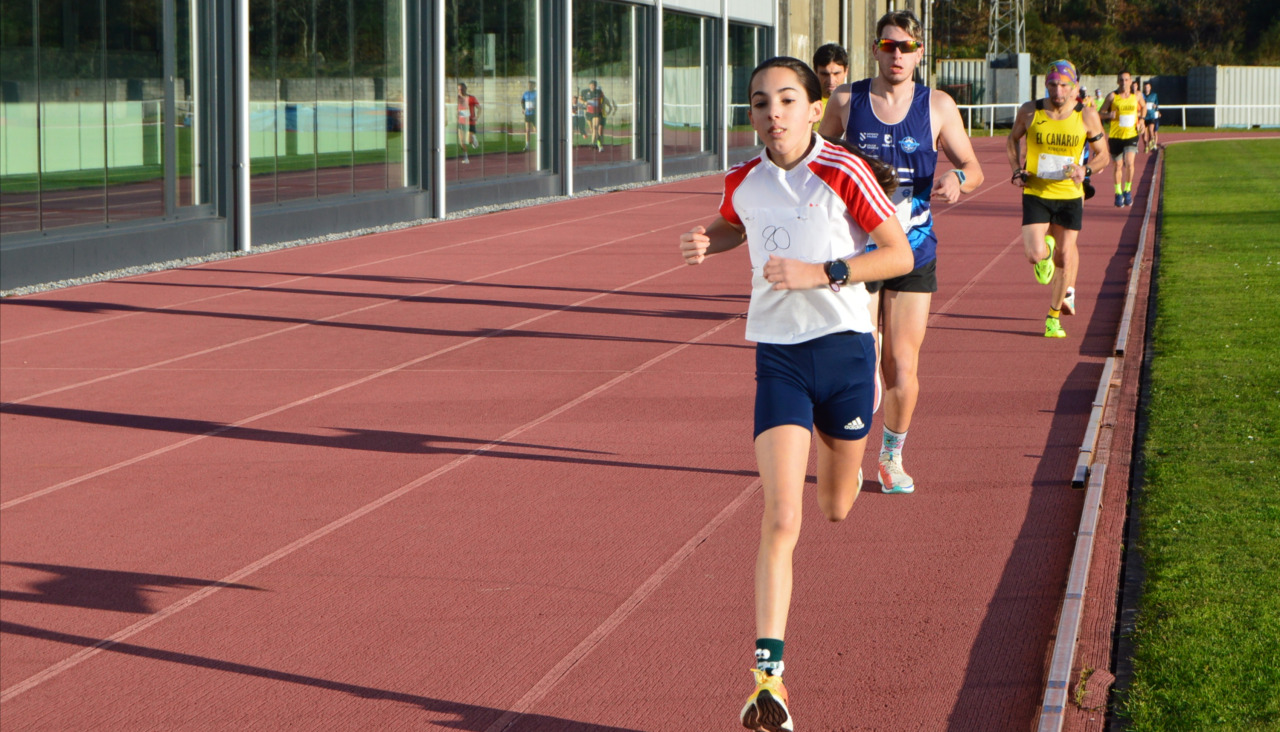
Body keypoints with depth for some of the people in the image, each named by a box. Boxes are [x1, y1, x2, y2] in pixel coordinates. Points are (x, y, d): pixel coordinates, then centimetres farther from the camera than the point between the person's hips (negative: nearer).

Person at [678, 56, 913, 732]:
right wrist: (706, 241, 2)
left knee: (836, 508, 18)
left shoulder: (846, 173, -11)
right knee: (780, 518, -14)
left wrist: (823, 273, -20)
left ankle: (842, 462, 58)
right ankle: (769, 675, -15)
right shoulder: (744, 182, 2)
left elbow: (899, 254, -8)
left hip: (844, 345, -1)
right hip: (778, 357, 1)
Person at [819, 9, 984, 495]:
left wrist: (958, 178, -18)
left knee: (903, 367, 1)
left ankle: (892, 456, 24)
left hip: (914, 252, 1)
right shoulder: (846, 102, 0)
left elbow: (975, 171, 5)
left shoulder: (937, 107, 1)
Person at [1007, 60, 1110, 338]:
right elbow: (1012, 139, 15)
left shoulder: (1087, 115, -5)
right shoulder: (1029, 112, -5)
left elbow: (1103, 155, 3)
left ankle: (1054, 317, 23)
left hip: (1070, 195, 0)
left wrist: (1086, 170, -18)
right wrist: (1017, 171, 0)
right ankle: (1046, 247, 27)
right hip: (1035, 193, 0)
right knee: (1036, 255, -14)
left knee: (1064, 256, 4)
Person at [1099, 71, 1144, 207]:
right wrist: (1109, 115, -21)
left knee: (1129, 163, -17)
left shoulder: (1136, 96, 3)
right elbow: (1101, 113, 1)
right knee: (1118, 165, 6)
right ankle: (1118, 193, 23)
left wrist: (1141, 119, 7)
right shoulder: (1112, 96, -3)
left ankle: (1128, 190, 4)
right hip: (1116, 135, 0)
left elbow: (1143, 107, 23)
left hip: (1131, 135, 0)